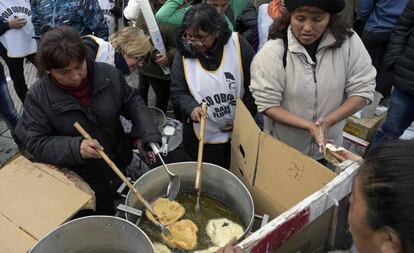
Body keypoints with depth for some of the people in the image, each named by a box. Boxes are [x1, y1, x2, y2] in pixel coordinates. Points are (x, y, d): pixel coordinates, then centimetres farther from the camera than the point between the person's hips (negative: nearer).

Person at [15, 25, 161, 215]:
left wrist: (149, 135, -15)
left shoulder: (108, 74, -12)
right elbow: (36, 142, -14)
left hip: (124, 166, 3)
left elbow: (131, 101, -1)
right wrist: (75, 147, -31)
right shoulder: (38, 97, -17)